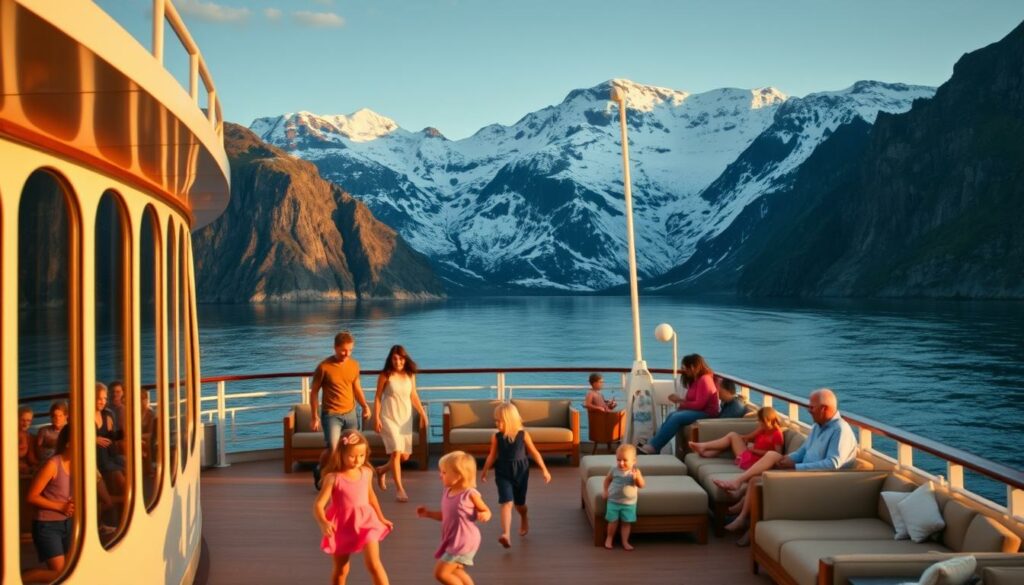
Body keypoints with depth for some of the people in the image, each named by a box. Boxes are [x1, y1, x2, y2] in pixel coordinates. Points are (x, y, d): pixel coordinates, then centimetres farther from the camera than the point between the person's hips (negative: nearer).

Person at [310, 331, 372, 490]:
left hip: (350, 413, 5)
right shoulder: (324, 367, -13)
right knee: (332, 449, -13)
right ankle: (319, 471, 16)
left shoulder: (354, 365, 2)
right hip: (331, 415, -5)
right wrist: (314, 417, -7)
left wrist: (364, 406, 2)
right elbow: (314, 392, -5)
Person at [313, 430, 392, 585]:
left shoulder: (367, 473, -3)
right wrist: (323, 523, -40)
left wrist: (381, 518, 24)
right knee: (341, 570, 13)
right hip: (343, 525, -1)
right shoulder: (333, 477, -16)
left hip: (365, 521, 2)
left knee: (374, 564, -11)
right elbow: (318, 504, -21)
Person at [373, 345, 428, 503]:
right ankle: (399, 488, -7)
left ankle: (382, 470, 34)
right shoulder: (385, 375, -6)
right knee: (396, 451, -14)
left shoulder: (410, 375, 4)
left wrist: (422, 413, 9)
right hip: (389, 417, -5)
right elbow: (378, 397, -4)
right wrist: (376, 418, -10)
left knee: (405, 456, 6)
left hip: (405, 418, 5)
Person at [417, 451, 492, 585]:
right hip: (452, 541, 9)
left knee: (441, 573, -10)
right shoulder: (448, 492, 4)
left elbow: (487, 511, -8)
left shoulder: (470, 494, -18)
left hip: (463, 542, -9)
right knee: (455, 571, 26)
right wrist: (428, 513, 7)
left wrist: (483, 515, -30)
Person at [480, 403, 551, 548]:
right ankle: (506, 534, -25)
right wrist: (484, 471, 12)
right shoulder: (496, 437, -7)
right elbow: (492, 456, 7)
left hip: (520, 472, 0)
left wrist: (544, 470, 2)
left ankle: (524, 520, 50)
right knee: (506, 502, -17)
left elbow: (534, 453, -1)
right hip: (503, 474, 0)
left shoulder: (523, 435, -10)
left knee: (519, 503, 16)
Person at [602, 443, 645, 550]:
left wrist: (638, 477, -36)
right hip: (613, 501, 0)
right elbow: (607, 479, 12)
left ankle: (625, 541, 19)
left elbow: (641, 485, -18)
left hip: (629, 503, 0)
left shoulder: (635, 472, -10)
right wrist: (606, 491, 4)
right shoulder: (614, 470, -6)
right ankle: (609, 538, 24)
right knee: (613, 521, 4)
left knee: (626, 523, 6)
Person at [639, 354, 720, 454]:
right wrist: (679, 400, -4)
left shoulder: (705, 379, -12)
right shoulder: (695, 380, 19)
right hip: (698, 411, 9)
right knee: (672, 416, -13)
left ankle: (653, 447, -28)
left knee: (676, 417, -26)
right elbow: (692, 401, 13)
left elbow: (699, 404, -19)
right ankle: (652, 444, -25)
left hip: (706, 413, -9)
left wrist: (681, 404, -8)